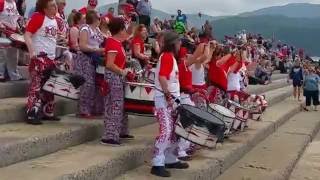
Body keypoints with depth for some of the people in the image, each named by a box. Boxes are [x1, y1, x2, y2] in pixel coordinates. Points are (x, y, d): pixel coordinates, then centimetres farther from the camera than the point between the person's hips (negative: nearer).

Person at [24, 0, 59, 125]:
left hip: (51, 58, 8)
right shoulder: (38, 16, -10)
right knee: (36, 86, -9)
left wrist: (56, 55, 18)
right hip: (39, 57, -8)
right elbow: (27, 35, -16)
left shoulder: (55, 19, 12)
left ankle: (48, 113, 23)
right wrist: (32, 52, -27)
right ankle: (31, 115, -6)